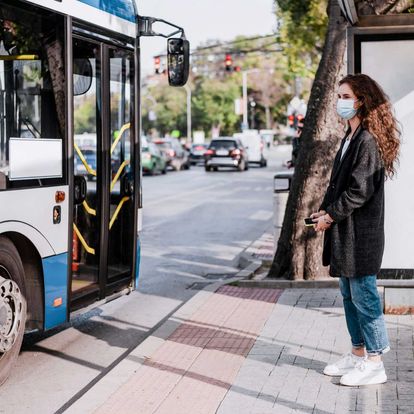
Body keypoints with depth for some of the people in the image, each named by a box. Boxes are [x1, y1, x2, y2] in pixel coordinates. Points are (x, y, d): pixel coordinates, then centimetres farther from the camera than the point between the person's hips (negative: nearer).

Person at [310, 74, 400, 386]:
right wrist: (325, 210, 6)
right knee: (350, 295, 16)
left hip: (361, 233, -10)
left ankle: (374, 363, 6)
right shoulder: (351, 137, 15)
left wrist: (331, 216, -12)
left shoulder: (369, 140, -16)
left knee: (364, 295, -3)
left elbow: (360, 190, -20)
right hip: (345, 231, 10)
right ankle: (359, 354, 27)